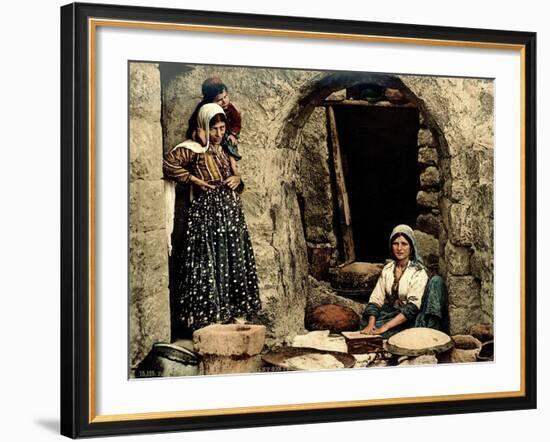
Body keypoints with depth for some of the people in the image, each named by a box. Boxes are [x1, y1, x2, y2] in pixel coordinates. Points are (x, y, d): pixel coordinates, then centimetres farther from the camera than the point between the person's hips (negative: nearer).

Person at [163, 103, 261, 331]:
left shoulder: (224, 150, 18)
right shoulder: (194, 149, -5)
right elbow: (168, 163, -17)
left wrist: (237, 179, 8)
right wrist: (194, 179, -12)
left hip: (231, 209, 8)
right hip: (208, 209, -8)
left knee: (235, 261, 8)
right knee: (209, 262, -9)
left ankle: (234, 312, 15)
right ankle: (208, 316, -5)